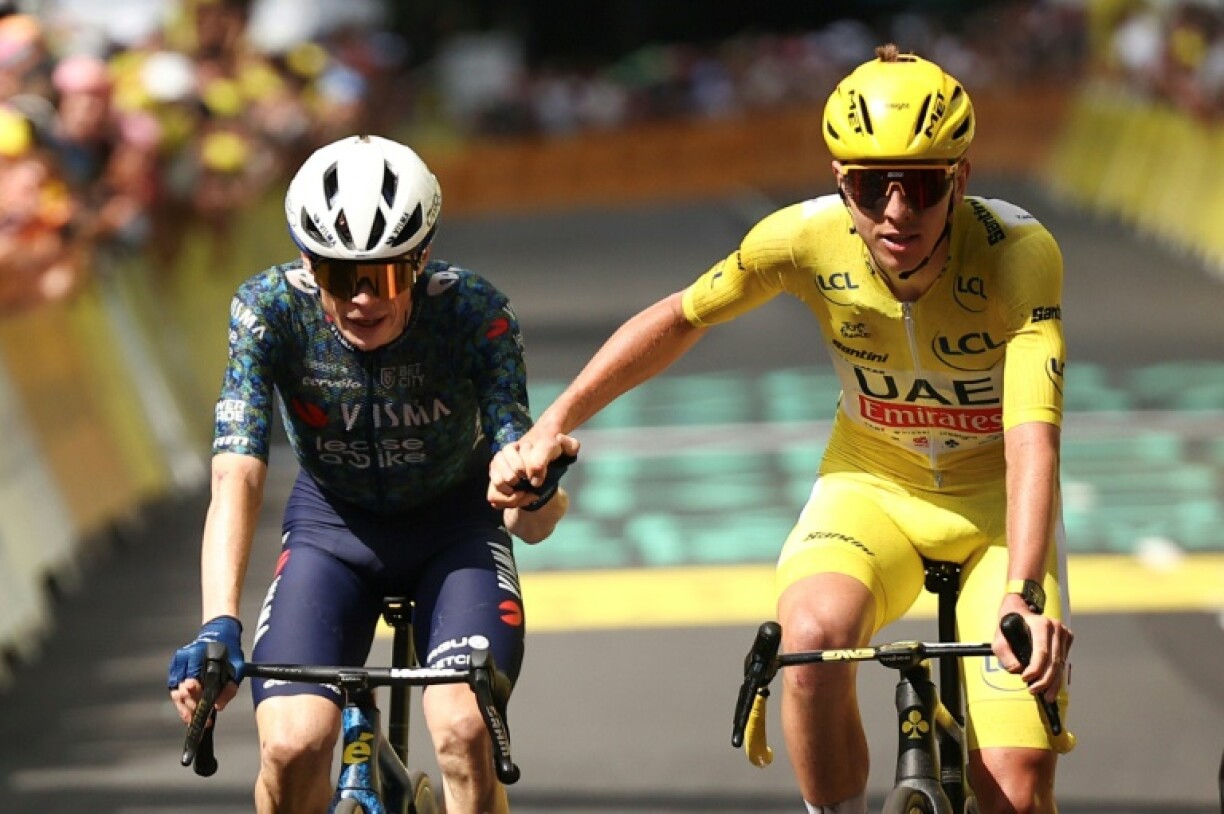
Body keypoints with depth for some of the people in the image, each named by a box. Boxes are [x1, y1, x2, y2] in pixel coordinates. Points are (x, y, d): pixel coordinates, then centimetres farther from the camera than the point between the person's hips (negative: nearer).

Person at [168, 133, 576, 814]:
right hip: (333, 524, 1)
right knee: (292, 745, -20)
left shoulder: (474, 312, -27)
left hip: (455, 524, -1)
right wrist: (218, 627, -47)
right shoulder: (270, 310, -25)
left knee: (464, 732, -25)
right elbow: (237, 479, -32)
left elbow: (526, 520, -29)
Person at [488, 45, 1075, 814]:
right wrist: (553, 425, -9)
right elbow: (679, 319, -4)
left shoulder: (1021, 252, -29)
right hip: (871, 486, 1)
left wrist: (1023, 598, -52)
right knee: (814, 634, -34)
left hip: (995, 501, -1)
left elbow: (1032, 436, -39)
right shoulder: (808, 238, -22)